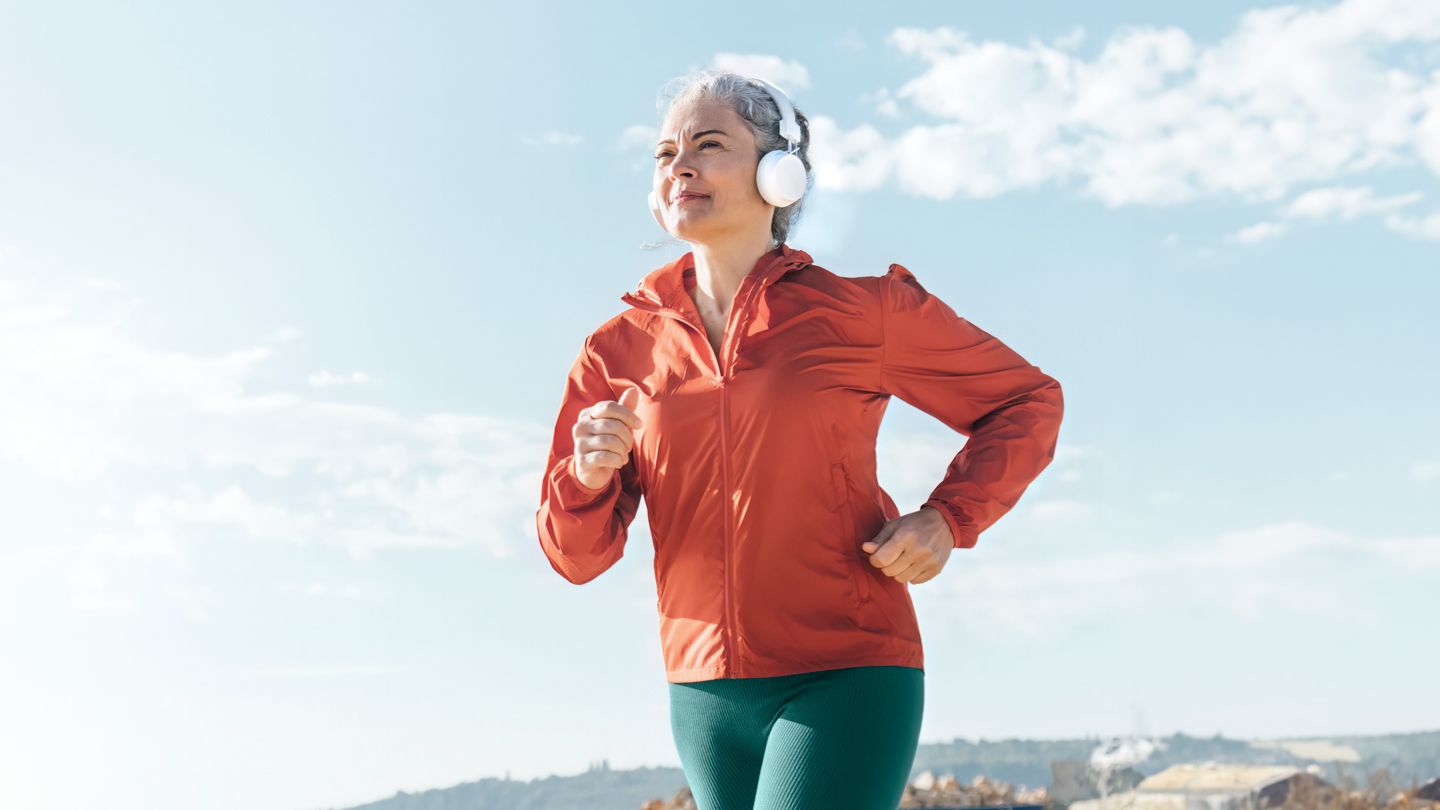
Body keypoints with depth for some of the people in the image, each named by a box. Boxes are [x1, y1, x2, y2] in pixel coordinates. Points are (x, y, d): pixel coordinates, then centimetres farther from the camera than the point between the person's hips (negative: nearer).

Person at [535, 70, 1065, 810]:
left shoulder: (864, 308, -3)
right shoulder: (621, 349, 4)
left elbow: (1027, 401, 8)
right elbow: (575, 555, 6)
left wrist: (948, 518, -8)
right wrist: (589, 476, -17)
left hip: (847, 680, -4)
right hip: (705, 695, 5)